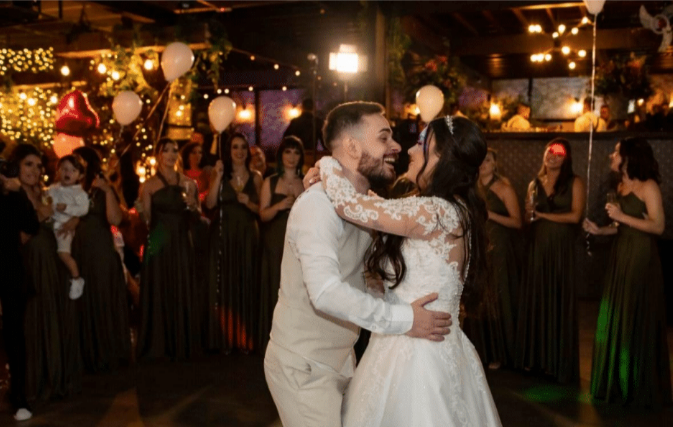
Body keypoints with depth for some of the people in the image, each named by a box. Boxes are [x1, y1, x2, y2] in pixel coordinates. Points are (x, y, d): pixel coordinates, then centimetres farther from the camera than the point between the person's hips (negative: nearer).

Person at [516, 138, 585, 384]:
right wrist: (530, 211, -4)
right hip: (537, 246, 4)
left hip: (562, 248, -4)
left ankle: (560, 362, 8)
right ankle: (535, 357, 15)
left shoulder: (574, 183, -1)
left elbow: (575, 216, -12)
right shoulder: (535, 184, 12)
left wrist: (544, 215, -6)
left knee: (560, 301, 0)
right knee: (536, 299, 5)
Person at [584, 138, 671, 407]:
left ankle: (641, 388, 16)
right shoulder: (622, 187, 12)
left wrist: (622, 216, -21)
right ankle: (617, 382, 24)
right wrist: (599, 230, 4)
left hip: (641, 259, -8)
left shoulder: (648, 186, -11)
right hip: (620, 256, 8)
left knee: (637, 321, 0)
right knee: (616, 319, 11)